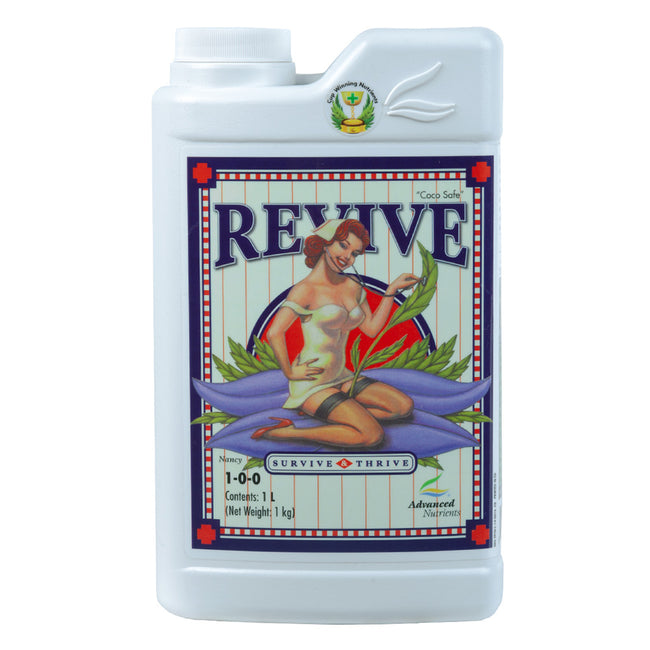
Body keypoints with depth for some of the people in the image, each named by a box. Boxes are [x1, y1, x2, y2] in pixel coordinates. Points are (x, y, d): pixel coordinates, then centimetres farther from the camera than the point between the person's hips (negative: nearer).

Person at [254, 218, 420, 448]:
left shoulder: (352, 285, 9)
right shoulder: (305, 290, -15)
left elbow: (371, 328, 12)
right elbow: (274, 333, -24)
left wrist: (392, 290, 8)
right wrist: (290, 373, -15)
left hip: (340, 378, 8)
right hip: (312, 384, -8)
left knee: (404, 406, 0)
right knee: (373, 435, -22)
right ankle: (287, 432, -14)